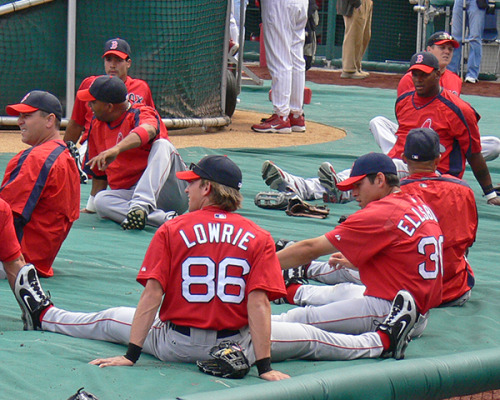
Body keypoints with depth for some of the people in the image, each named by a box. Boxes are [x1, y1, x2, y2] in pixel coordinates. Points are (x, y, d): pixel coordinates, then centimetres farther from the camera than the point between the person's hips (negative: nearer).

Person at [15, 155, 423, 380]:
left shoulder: (171, 231, -7)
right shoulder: (259, 238, -6)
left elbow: (152, 296, -10)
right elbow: (258, 305, -12)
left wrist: (130, 355, -8)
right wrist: (265, 366, -12)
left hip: (174, 345, 0)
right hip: (236, 346, 0)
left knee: (113, 319, 25)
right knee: (308, 338, 17)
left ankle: (46, 316, 43)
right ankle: (382, 341, 24)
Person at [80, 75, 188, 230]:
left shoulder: (142, 113, -8)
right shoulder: (97, 126, 14)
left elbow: (148, 130, -35)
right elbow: (98, 172, 23)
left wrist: (116, 149, -51)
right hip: (128, 196, 5)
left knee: (162, 144, -28)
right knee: (101, 200, -26)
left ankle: (142, 205, -47)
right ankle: (165, 218, -40)